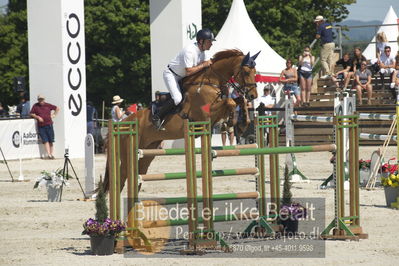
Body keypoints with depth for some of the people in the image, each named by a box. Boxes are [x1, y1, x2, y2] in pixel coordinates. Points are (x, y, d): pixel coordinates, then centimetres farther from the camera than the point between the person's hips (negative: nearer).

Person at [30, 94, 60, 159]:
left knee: (51, 141, 1)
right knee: (45, 141, -9)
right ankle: (48, 154, -13)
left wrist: (54, 115, 7)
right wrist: (38, 117, -8)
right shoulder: (35, 106, 7)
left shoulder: (48, 105, 8)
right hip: (41, 126, -1)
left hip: (49, 125, 1)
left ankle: (52, 154, 7)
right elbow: (31, 114, 7)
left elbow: (57, 108, 18)